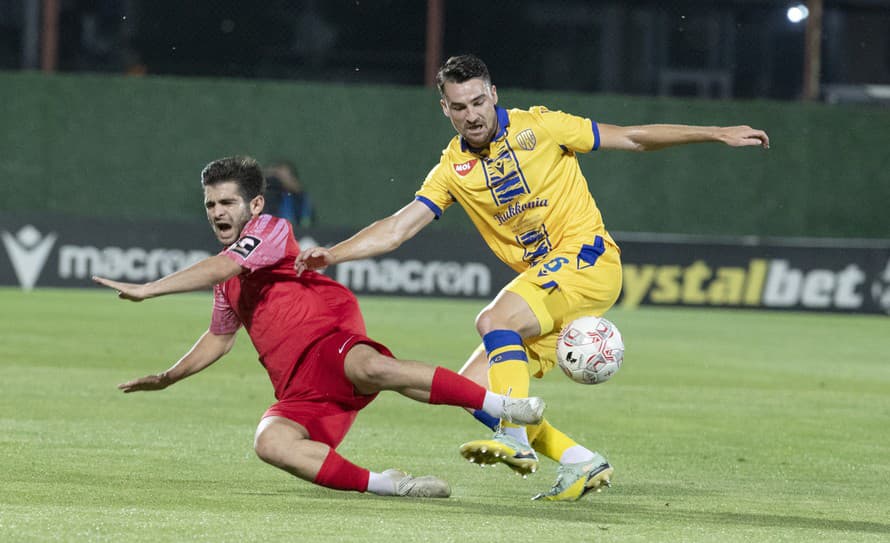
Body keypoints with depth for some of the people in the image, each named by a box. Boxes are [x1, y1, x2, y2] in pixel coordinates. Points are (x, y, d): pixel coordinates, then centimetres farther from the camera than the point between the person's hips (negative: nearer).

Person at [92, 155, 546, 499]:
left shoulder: (269, 230, 2)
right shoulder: (227, 280, 28)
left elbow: (218, 269, -14)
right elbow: (219, 338, 44)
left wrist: (146, 290, -16)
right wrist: (167, 378, 41)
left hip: (329, 344, -7)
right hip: (299, 393, 7)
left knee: (371, 366, -43)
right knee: (270, 441, -29)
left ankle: (501, 405, -35)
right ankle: (385, 484, -29)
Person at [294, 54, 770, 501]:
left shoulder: (536, 128, -4)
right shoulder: (454, 169, 7)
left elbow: (631, 138, 2)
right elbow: (396, 229, 4)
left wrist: (719, 134, 1)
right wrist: (333, 254, -10)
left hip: (587, 260, -6)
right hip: (541, 280, 6)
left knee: (494, 319, -29)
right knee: (474, 387, -4)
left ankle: (516, 440, -33)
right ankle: (579, 462, -2)